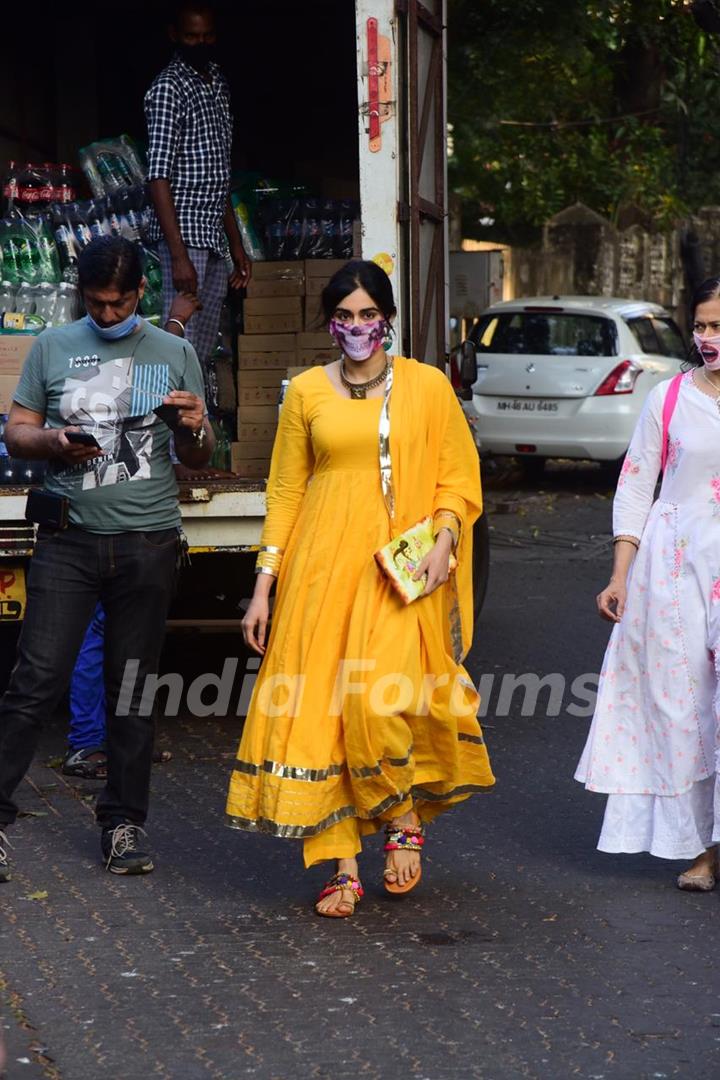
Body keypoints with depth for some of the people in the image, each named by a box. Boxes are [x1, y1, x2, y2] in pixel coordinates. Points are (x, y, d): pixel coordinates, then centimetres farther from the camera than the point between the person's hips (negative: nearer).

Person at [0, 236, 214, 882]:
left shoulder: (175, 354, 10)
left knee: (132, 689, 6)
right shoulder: (53, 348, 9)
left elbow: (199, 460, 14)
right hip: (68, 538, -1)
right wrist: (52, 442, -12)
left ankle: (124, 823, 15)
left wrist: (196, 429, -9)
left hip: (148, 543, 1)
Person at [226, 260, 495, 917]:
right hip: (321, 568, 2)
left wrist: (443, 540, -9)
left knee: (380, 702, -19)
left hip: (399, 574, -2)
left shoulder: (427, 387, 5)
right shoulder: (307, 392, 9)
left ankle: (405, 818, 10)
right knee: (319, 709, -3)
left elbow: (458, 476, 8)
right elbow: (285, 490, 11)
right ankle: (343, 866, 6)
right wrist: (264, 584, 6)